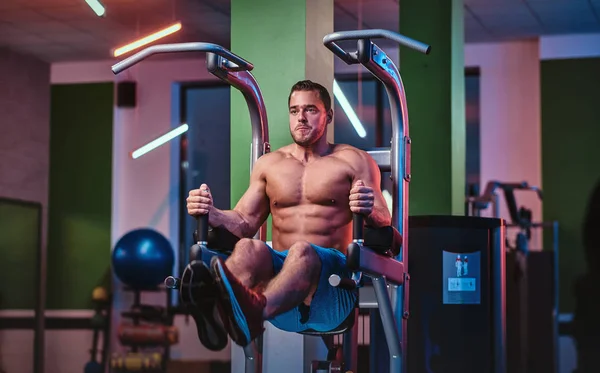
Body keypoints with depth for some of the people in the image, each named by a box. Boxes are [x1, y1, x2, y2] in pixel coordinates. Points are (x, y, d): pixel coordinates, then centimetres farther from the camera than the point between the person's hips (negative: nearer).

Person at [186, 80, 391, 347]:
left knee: (302, 252, -39)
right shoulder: (269, 164, 22)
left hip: (332, 272, -2)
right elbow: (245, 222, 17)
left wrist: (370, 212, -24)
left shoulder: (354, 161, 11)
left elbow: (384, 224, 2)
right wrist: (210, 214, -6)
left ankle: (254, 310, -73)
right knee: (248, 248, -34)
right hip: (279, 268, 3)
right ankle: (212, 313, -70)